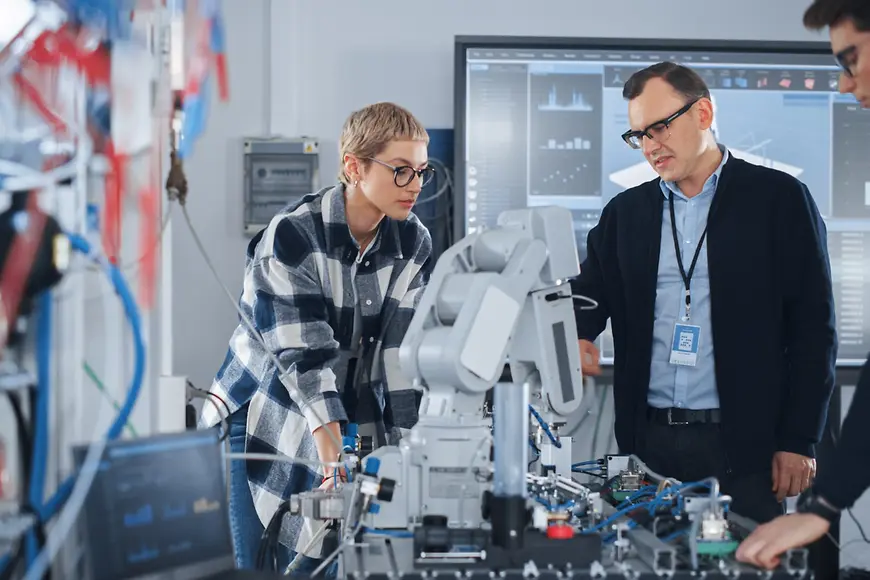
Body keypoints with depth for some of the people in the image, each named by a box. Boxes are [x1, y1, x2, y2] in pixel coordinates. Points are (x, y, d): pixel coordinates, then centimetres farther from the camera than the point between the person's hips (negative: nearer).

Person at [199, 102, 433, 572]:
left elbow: (403, 352, -8)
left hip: (347, 428, 4)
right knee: (250, 565, -5)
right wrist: (334, 451, -35)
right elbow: (304, 354, -25)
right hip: (260, 425, -4)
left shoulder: (413, 244, -4)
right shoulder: (293, 235, -19)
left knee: (310, 567, 1)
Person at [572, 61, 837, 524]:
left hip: (743, 444, -3)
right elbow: (588, 295, 13)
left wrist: (799, 441, -6)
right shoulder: (625, 212, 13)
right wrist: (575, 339, -12)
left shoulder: (778, 198, 1)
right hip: (649, 441, 3)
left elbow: (813, 326, -1)